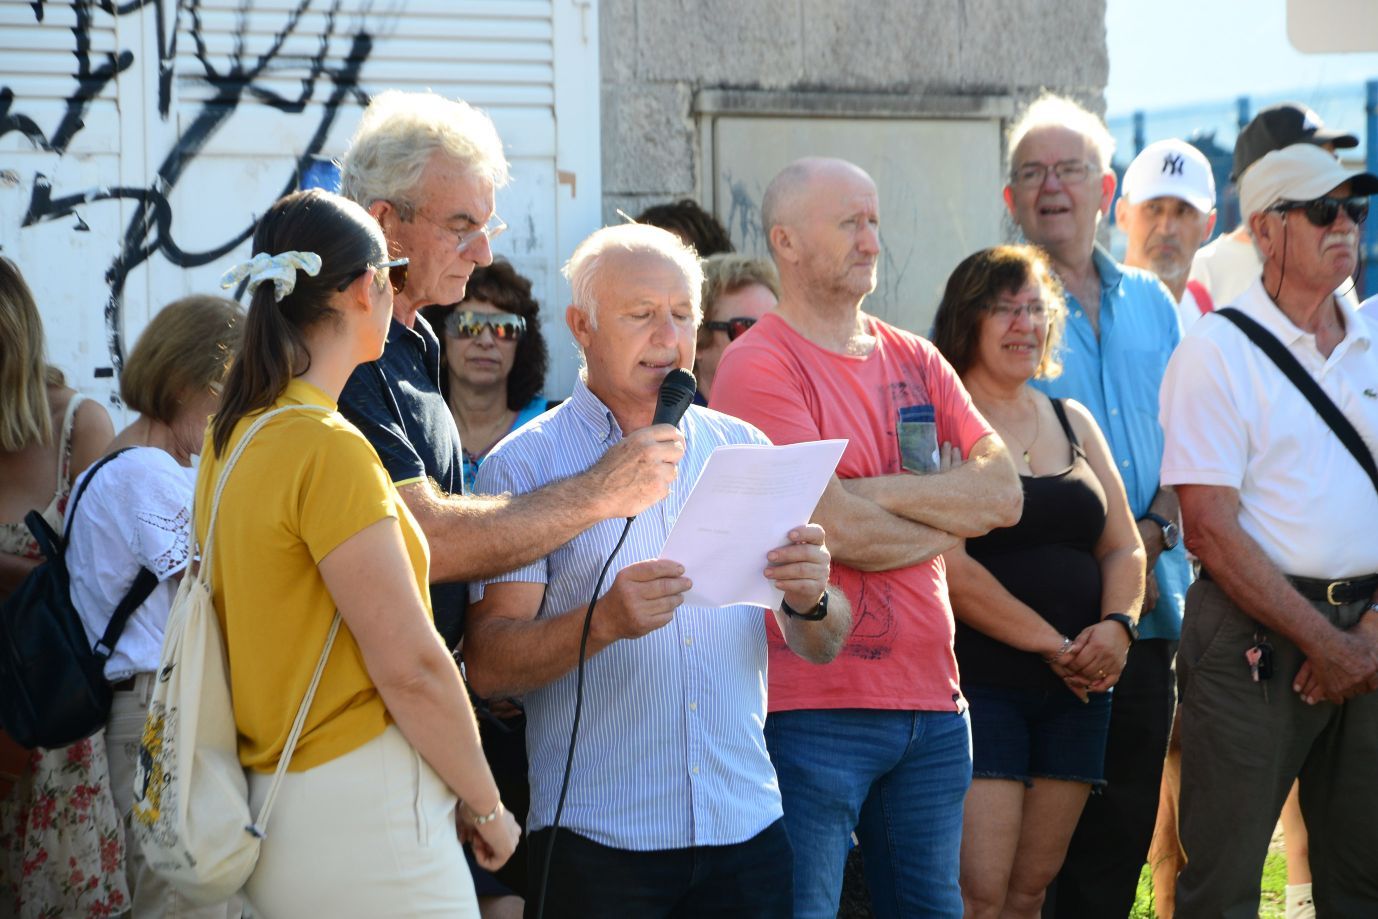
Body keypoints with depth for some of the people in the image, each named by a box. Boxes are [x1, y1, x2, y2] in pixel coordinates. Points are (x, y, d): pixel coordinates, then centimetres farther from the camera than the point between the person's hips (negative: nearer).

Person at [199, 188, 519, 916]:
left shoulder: (231, 437, 9)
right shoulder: (327, 449, -17)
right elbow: (411, 666, -18)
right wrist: (486, 805, -5)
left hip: (276, 796, 9)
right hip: (362, 817, -9)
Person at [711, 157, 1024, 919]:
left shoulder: (915, 361, 13)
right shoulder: (759, 367, -8)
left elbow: (1003, 492, 1)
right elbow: (838, 530, -17)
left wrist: (877, 490, -11)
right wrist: (946, 518, 0)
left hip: (931, 701, 7)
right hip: (814, 707, -7)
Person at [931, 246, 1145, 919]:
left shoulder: (1073, 422, 17)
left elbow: (1124, 547, 16)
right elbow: (948, 567, -12)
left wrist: (1116, 625, -5)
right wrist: (1054, 645, -11)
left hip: (1077, 688, 6)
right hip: (979, 680, -6)